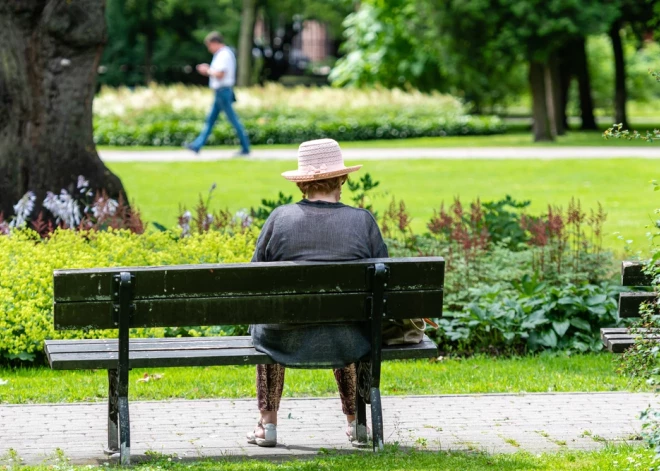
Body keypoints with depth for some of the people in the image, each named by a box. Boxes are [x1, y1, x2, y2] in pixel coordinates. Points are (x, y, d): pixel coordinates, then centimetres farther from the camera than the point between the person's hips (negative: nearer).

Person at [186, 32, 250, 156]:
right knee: (210, 120, 11)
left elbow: (219, 74, -25)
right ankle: (197, 146, 13)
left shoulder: (223, 55, -17)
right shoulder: (226, 54, 15)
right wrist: (208, 70, 11)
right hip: (221, 93, 11)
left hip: (223, 91, -11)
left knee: (233, 120, -5)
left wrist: (208, 71, -8)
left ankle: (245, 148, -1)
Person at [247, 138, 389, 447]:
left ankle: (267, 423, 37)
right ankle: (354, 419, 44)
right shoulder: (363, 221, -6)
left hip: (287, 342, -1)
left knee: (261, 326, 36)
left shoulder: (279, 218, -6)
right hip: (346, 346, 1)